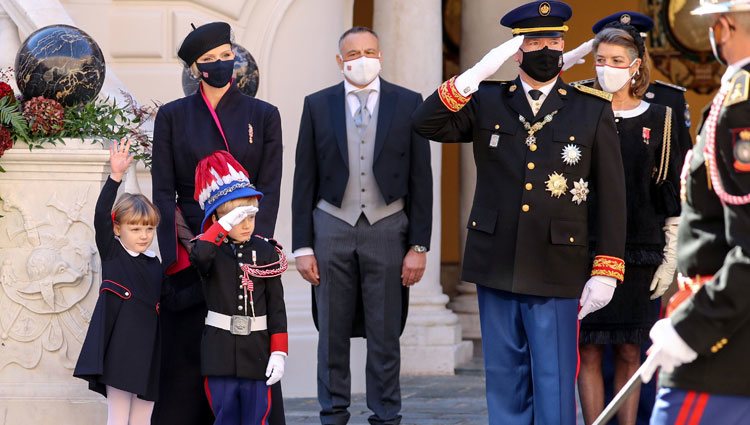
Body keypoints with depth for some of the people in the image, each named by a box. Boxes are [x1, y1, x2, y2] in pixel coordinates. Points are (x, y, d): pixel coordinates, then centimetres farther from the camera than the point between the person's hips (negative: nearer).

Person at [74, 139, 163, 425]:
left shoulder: (155, 266, 13)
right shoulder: (112, 254, 0)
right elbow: (101, 216, -13)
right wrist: (115, 176, -22)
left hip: (148, 354, 5)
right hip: (119, 351, -4)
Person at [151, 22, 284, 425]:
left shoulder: (263, 116, 7)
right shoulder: (173, 116, 6)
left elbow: (269, 190, 1)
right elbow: (163, 191, 2)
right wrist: (188, 245, -10)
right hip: (190, 251, 0)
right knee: (186, 353, -1)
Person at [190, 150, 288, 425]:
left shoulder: (266, 252, 1)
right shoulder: (212, 251, -2)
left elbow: (276, 306, 2)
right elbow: (199, 256, -29)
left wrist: (279, 352, -3)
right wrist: (224, 226, -27)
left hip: (257, 351, 1)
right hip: (220, 350, 0)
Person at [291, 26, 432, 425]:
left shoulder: (408, 104, 3)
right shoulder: (318, 105, 5)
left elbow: (421, 179, 3)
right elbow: (304, 180, 6)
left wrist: (419, 245, -2)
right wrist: (303, 246, 1)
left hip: (386, 228, -1)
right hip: (332, 228, 1)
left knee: (385, 335, 3)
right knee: (332, 334, 5)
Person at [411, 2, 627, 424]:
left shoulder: (593, 109, 1)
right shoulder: (487, 102, 6)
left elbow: (611, 196, 0)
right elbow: (427, 124, -8)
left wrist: (606, 271, -5)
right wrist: (477, 73, -15)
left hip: (556, 272, -2)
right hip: (496, 266, 2)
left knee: (554, 385, 0)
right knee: (505, 381, 10)